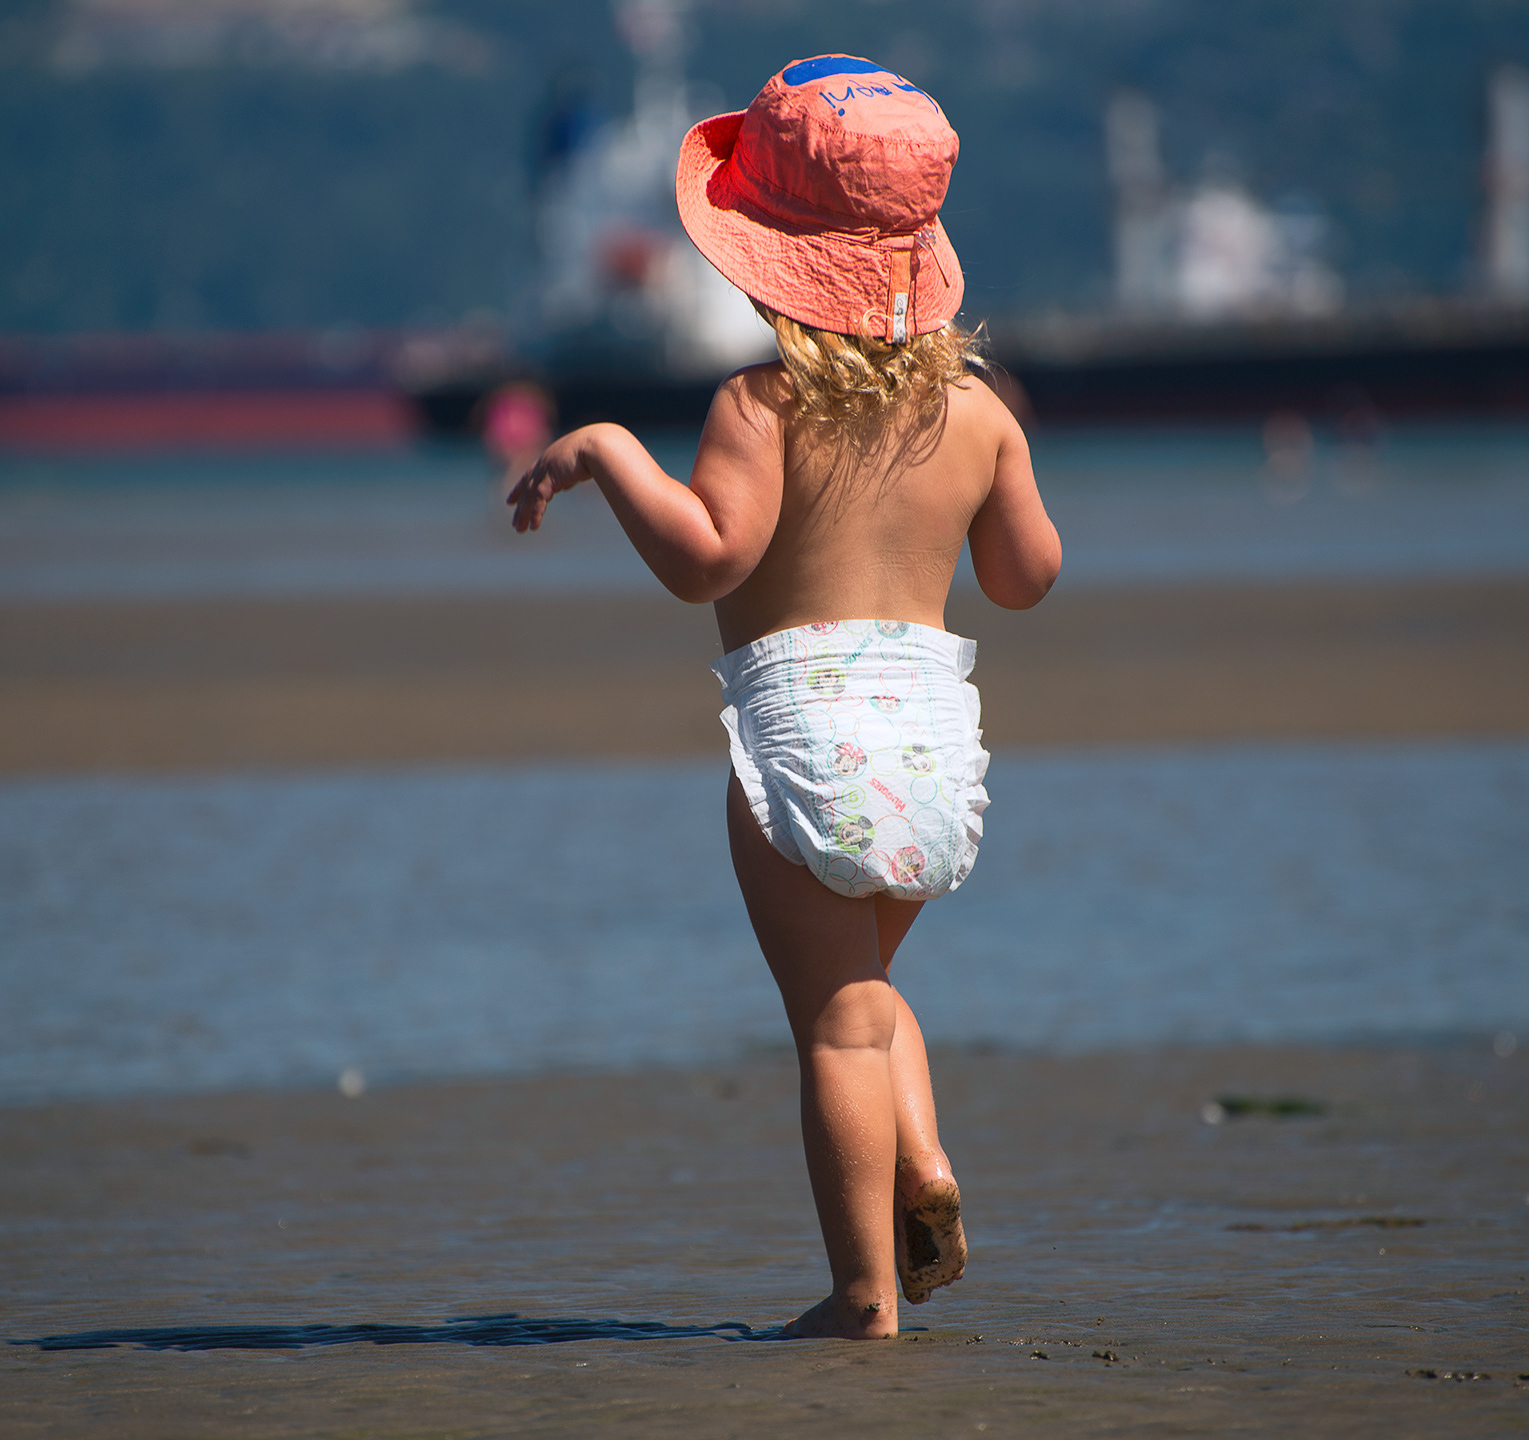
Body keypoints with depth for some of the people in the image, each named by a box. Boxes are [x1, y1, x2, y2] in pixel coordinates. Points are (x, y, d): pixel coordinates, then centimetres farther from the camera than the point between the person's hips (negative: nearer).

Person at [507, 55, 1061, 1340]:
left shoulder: (767, 401, -11)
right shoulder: (976, 410, 6)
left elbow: (705, 557, -20)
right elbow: (1029, 577, 15)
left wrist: (606, 452, -11)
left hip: (803, 714, -6)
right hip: (941, 731, 6)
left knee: (838, 1015, -1)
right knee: (863, 982, 26)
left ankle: (867, 1291, 0)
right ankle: (923, 1169, 4)